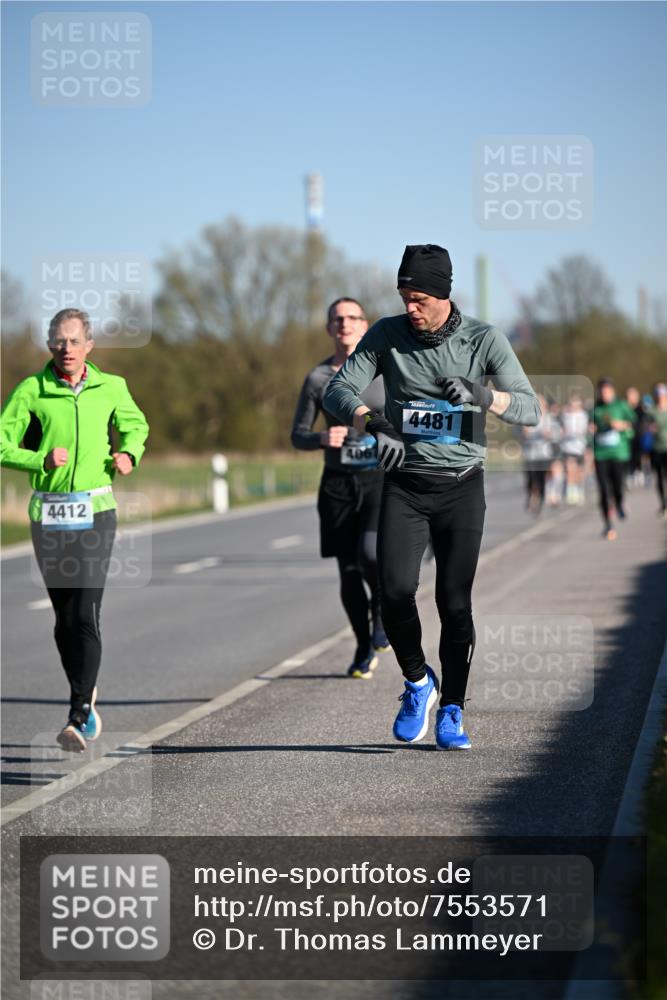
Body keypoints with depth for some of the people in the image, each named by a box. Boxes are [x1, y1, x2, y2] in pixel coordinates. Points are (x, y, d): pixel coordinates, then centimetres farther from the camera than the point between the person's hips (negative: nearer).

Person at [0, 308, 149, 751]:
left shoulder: (111, 388, 4)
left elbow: (135, 425, 24)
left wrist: (128, 453, 3)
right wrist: (41, 460, -19)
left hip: (95, 510, -1)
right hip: (48, 512, 1)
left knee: (86, 614, -13)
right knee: (64, 618, 9)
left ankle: (78, 718, -17)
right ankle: (87, 693, 31)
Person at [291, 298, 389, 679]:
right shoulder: (318, 378, 2)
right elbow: (298, 435, 5)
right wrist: (322, 439, -16)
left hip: (382, 479, -2)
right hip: (338, 483, 2)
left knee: (371, 550, -25)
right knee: (349, 570, 4)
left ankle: (384, 610, 6)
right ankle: (365, 648, 23)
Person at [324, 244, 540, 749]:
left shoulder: (484, 340, -5)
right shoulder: (387, 334, -1)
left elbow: (530, 409, -10)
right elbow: (339, 391, -6)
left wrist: (482, 395, -31)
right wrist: (373, 424, -26)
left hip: (462, 487, -1)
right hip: (404, 485, 1)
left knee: (455, 602, -5)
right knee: (396, 590, -14)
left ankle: (451, 712, 8)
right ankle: (418, 683, 11)